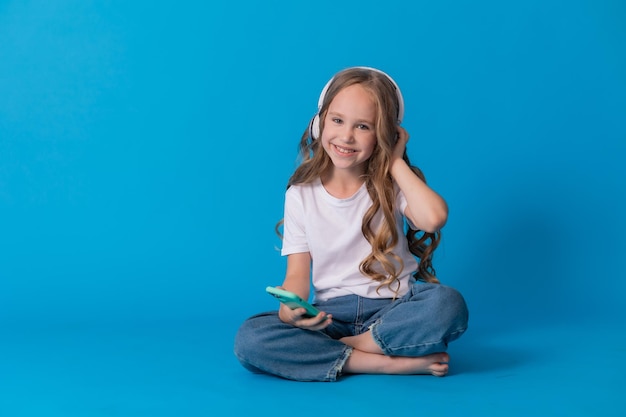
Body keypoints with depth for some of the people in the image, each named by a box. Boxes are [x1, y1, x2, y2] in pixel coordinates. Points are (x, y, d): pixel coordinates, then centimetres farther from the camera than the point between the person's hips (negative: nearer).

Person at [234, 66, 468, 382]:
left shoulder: (391, 185, 1)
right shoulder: (301, 196, 4)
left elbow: (434, 218, -21)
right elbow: (297, 274, 1)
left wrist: (396, 162, -9)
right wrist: (290, 310, -22)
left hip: (393, 308, -1)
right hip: (331, 316, 2)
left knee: (448, 304, -33)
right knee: (249, 339, -26)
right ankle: (388, 362, -26)